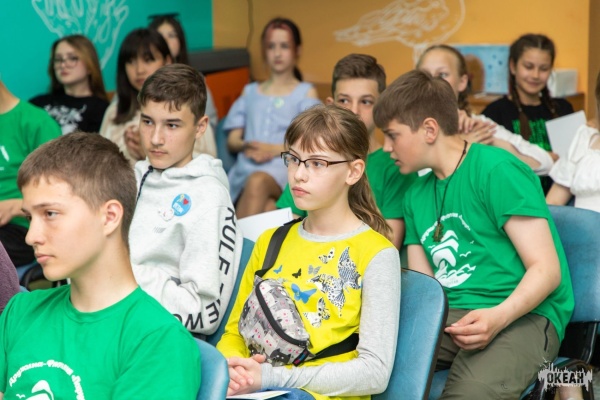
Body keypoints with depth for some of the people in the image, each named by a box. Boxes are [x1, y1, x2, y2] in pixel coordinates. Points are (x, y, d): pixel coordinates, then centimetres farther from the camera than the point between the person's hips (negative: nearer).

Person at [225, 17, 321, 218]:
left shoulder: (305, 92, 19)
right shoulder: (250, 92, 29)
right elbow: (232, 141, 21)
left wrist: (275, 149, -11)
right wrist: (246, 146, -5)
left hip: (285, 166, -2)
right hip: (247, 168, 2)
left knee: (258, 182, -41)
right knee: (266, 209, -37)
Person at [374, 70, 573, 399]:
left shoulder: (497, 171, -6)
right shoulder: (416, 195, 18)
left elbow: (547, 270, -10)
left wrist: (499, 316, -27)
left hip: (522, 315, -6)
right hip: (447, 316, 6)